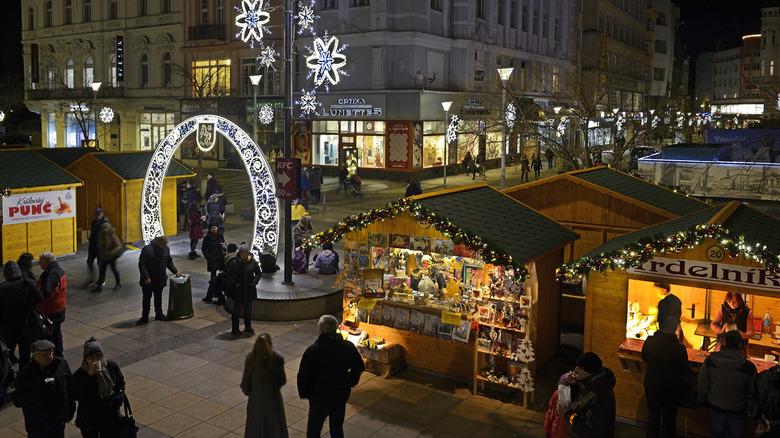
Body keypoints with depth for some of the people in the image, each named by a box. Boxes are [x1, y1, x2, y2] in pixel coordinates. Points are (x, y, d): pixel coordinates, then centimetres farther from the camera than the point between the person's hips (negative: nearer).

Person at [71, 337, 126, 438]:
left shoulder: (112, 366, -10)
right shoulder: (79, 374, -18)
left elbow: (121, 384, 6)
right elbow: (75, 396, -27)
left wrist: (119, 397, -12)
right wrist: (89, 376, -32)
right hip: (88, 421, -2)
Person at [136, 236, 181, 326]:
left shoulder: (166, 249, 1)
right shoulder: (147, 249, -16)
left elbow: (169, 262, 15)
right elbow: (142, 264, -16)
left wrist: (175, 271, 8)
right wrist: (146, 277, -21)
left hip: (160, 279, 5)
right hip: (148, 280, -5)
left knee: (158, 297, 15)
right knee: (146, 298, 2)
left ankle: (159, 315, 28)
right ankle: (144, 318, 9)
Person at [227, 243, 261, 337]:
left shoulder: (252, 262, -1)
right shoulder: (234, 263, -6)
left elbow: (259, 273, 10)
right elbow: (229, 275, 1)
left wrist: (254, 281, -5)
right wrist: (234, 283, -12)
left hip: (249, 290, 2)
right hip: (238, 291, -2)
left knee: (248, 310, 13)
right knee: (237, 310, 1)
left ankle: (248, 328, 27)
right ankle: (235, 329, 11)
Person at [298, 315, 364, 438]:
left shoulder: (312, 350, -19)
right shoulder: (349, 347, -7)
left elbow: (303, 376, -13)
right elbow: (358, 368, 6)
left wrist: (303, 393, 3)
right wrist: (349, 384, 20)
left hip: (319, 397, -3)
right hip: (341, 396, 4)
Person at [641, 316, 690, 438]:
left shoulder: (649, 342, -17)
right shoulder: (679, 348, -26)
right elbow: (686, 370, -13)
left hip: (651, 385, 3)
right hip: (672, 388, -2)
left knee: (653, 414, 22)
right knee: (669, 417, 19)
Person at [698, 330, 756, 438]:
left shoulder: (710, 361, -16)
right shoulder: (749, 367, -20)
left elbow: (702, 385, -5)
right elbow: (752, 393, -10)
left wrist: (704, 401, 12)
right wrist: (749, 411, 7)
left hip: (715, 408, 1)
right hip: (738, 412, -1)